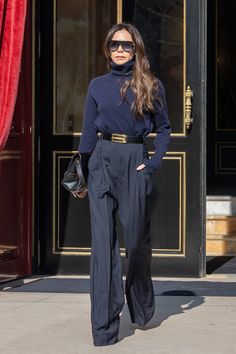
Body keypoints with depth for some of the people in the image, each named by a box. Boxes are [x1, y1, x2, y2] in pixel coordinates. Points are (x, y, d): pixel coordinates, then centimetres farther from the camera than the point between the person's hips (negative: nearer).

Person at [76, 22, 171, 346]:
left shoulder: (151, 86, 5)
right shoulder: (97, 85, 10)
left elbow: (164, 128, 9)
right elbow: (89, 131, 10)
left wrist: (155, 162, -5)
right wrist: (80, 173, 6)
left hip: (135, 162, -1)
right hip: (102, 162, 1)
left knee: (137, 239, 8)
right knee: (103, 242, -5)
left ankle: (141, 308, 32)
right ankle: (103, 328, -6)